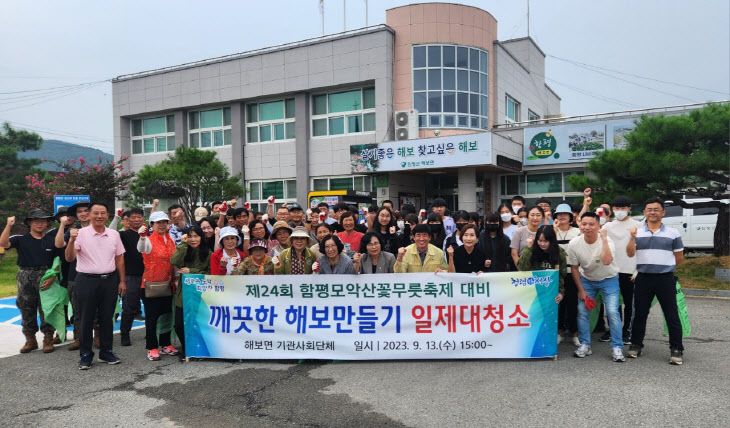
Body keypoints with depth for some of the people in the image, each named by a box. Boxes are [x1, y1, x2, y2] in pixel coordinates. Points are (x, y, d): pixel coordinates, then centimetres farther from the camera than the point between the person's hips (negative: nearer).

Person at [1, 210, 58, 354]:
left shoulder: (53, 240, 4)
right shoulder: (21, 239, 5)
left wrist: (52, 278, -9)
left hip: (46, 278, -2)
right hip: (26, 279, 2)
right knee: (27, 310, 9)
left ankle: (48, 339, 11)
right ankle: (30, 340, 20)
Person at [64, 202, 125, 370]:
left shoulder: (114, 235, 5)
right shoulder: (81, 234, -5)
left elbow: (119, 258, 11)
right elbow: (69, 258, -11)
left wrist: (122, 281, 8)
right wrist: (71, 241, -28)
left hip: (109, 280, 3)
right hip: (87, 280, -3)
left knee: (107, 318, 11)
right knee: (86, 319, 5)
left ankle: (106, 352, 24)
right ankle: (85, 355, 18)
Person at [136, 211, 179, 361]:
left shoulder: (170, 240, 10)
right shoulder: (149, 241, -10)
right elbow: (141, 249, -34)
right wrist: (142, 237, -54)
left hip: (167, 284, 6)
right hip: (151, 284, -6)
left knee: (167, 314, 13)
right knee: (152, 317, -1)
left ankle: (165, 344, 25)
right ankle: (152, 348, 7)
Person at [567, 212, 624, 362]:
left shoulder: (607, 241, -25)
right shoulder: (574, 244, -17)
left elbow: (607, 261, -46)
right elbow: (574, 267, -4)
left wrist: (604, 238, -41)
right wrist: (581, 290, -3)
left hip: (609, 279, -3)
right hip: (587, 280, 3)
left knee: (612, 312, -13)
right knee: (582, 310, -2)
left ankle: (617, 348, 1)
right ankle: (585, 345, 13)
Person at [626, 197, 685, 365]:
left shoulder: (673, 233, 3)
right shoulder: (638, 233, 6)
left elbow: (679, 257, 10)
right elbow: (630, 254, -5)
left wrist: (666, 268, 11)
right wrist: (632, 237, -18)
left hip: (665, 279, -1)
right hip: (643, 278, 2)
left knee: (672, 316, 1)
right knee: (639, 314, 10)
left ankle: (676, 350, 11)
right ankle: (636, 345, 23)